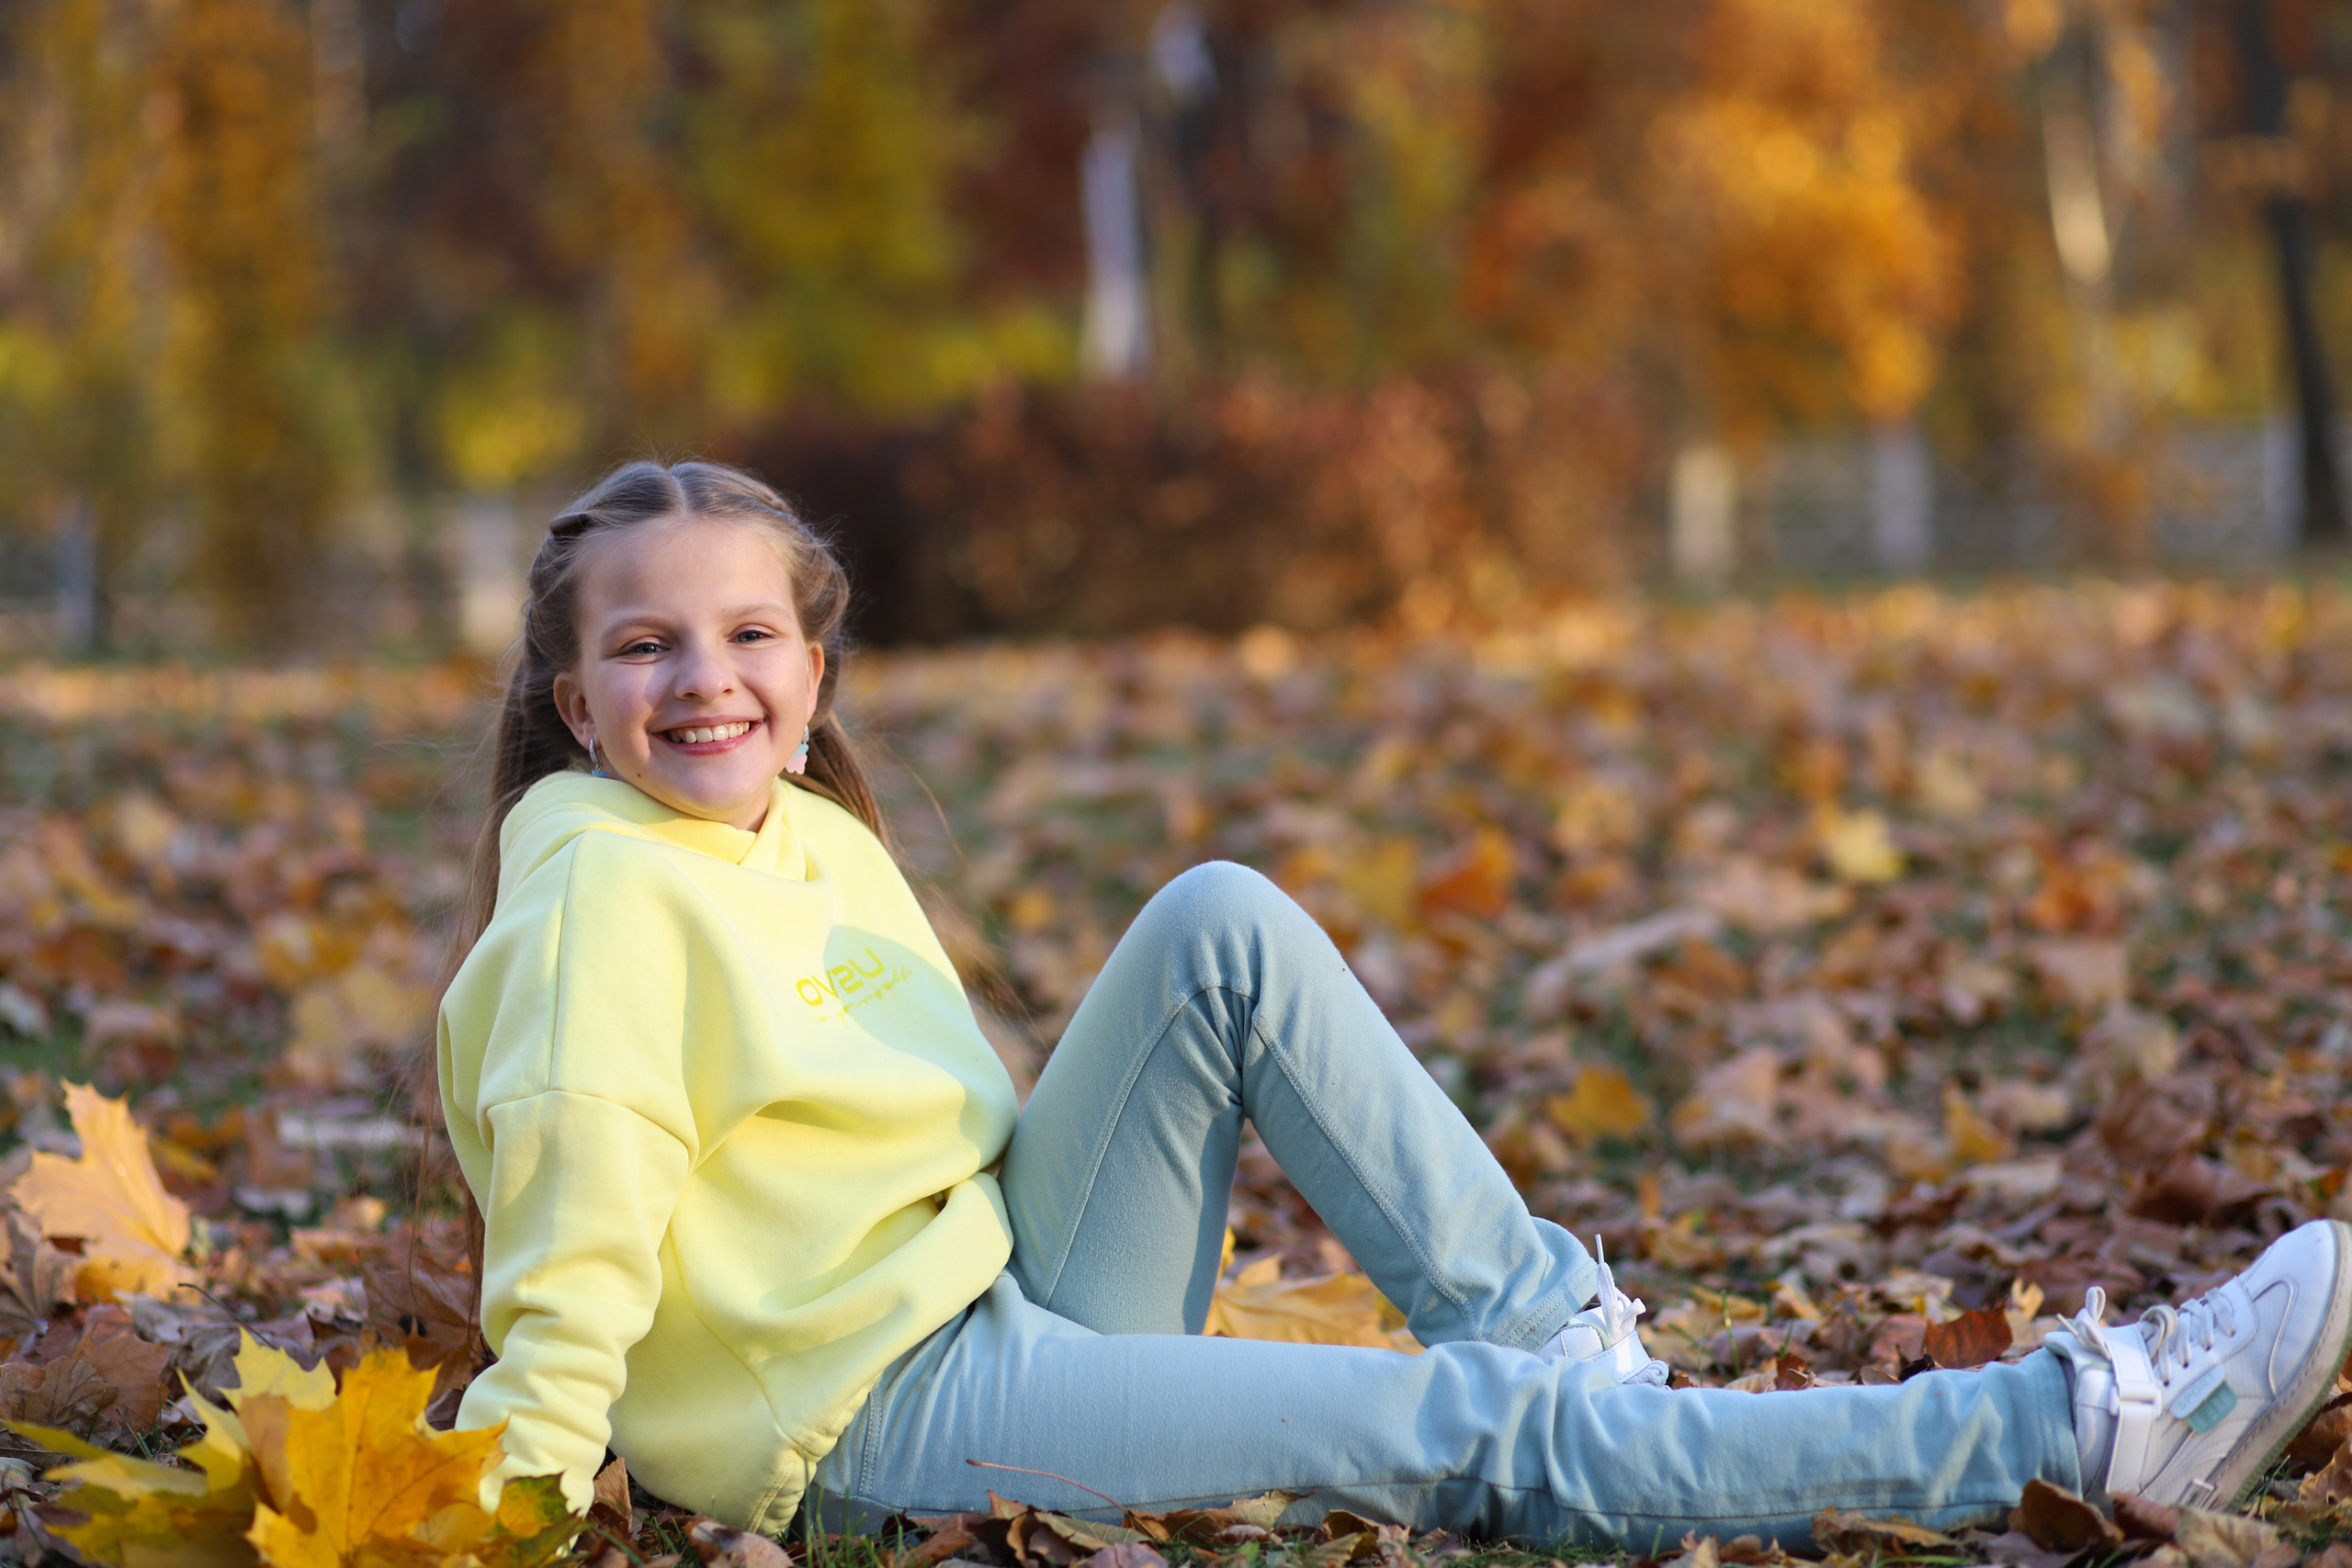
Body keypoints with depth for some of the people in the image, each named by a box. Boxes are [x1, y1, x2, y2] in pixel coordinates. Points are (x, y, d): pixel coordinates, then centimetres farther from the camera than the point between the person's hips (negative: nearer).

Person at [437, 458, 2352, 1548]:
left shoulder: (815, 836, 11)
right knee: (1468, 1434, -17)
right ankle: (2073, 1426, -18)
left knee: (1222, 927, -8)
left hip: (1018, 1307, 8)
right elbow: (576, 1269, -17)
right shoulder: (609, 901, -15)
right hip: (890, 1418, -8)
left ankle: (1554, 1327, -7)